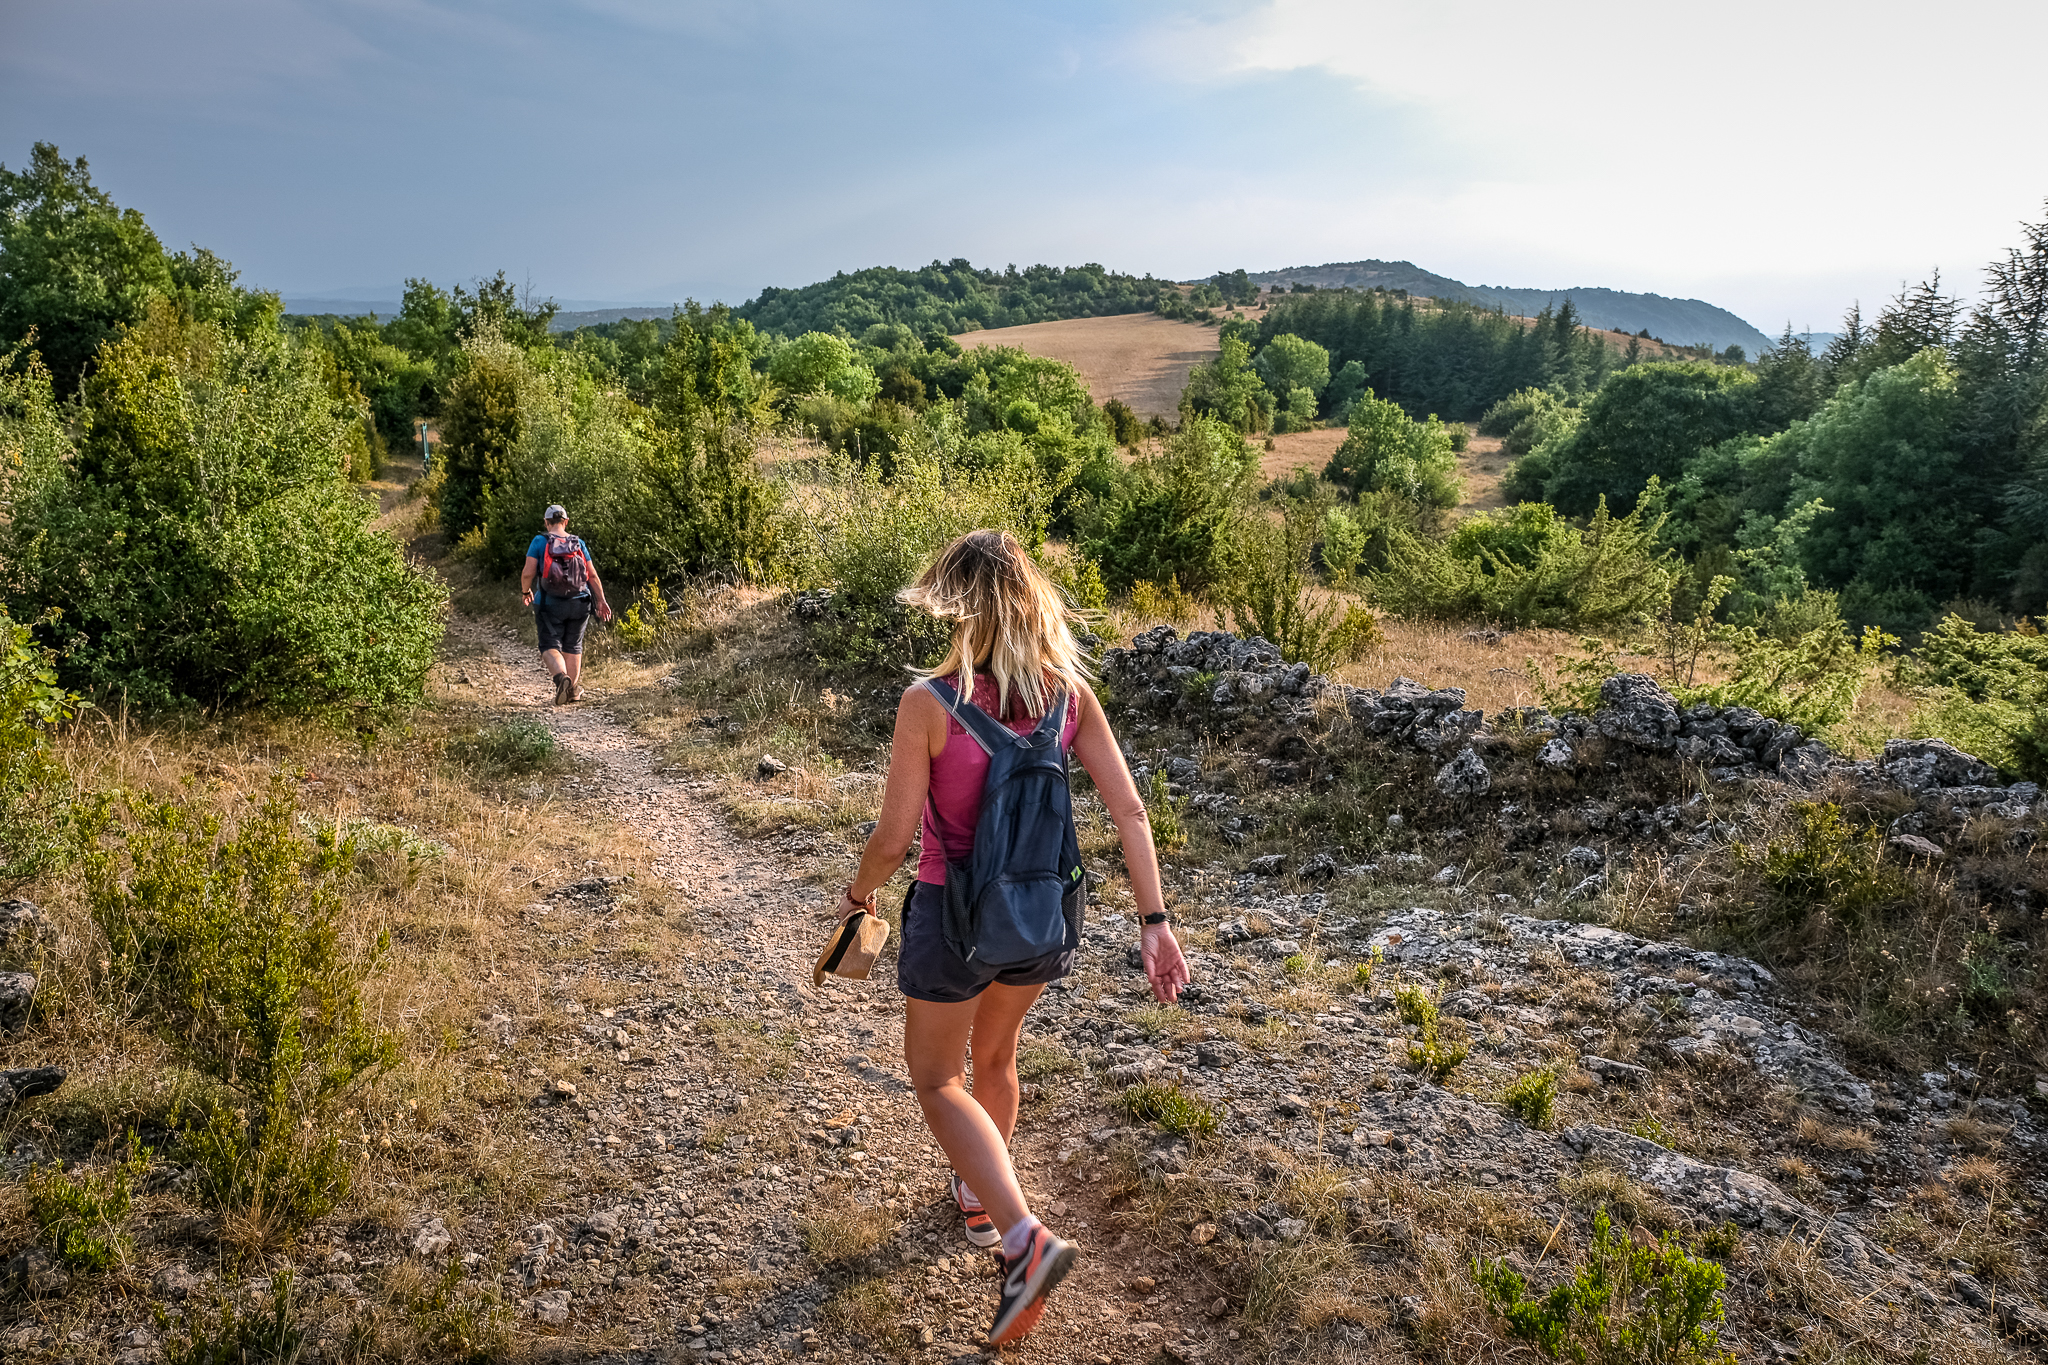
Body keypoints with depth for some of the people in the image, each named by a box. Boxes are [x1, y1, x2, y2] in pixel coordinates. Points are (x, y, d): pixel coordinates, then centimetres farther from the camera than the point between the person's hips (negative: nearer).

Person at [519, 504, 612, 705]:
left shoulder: (540, 542, -6)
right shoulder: (579, 543, 3)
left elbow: (528, 573, -12)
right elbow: (593, 575, 2)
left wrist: (526, 591, 7)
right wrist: (602, 601, 9)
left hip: (549, 604, -3)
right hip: (578, 604, 3)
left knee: (550, 646, 0)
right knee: (573, 646, 17)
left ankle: (561, 677, -29)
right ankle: (572, 690, 25)